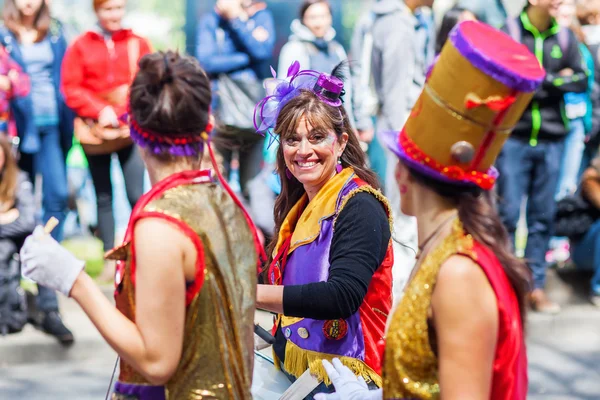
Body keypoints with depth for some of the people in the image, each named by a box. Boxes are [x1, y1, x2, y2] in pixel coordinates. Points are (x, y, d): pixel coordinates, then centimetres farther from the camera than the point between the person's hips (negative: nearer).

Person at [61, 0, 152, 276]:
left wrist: (125, 110, -12)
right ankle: (110, 258, 14)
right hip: (95, 131, 1)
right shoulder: (80, 46, 3)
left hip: (132, 128, -1)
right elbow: (71, 89, -1)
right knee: (103, 197, 8)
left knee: (137, 195, -9)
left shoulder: (138, 44, 5)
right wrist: (100, 110, -12)